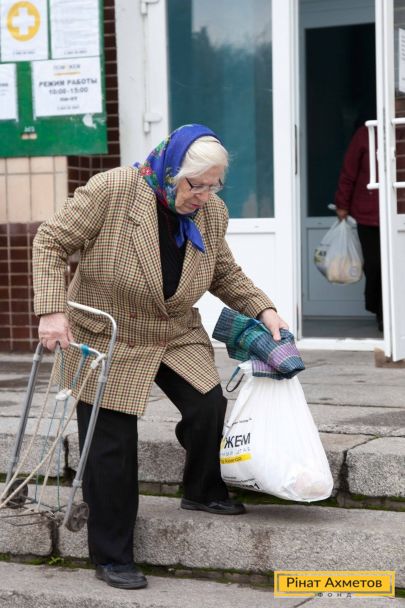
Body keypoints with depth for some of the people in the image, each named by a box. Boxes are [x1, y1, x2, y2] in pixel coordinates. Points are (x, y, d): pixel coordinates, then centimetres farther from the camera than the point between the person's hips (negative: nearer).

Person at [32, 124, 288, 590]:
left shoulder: (211, 213, -5)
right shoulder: (110, 191, -22)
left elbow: (225, 274, 11)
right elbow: (50, 243, -16)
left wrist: (263, 310, -3)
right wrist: (52, 310, -25)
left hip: (177, 336, 4)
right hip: (106, 341, -4)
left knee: (209, 407, -12)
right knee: (111, 447, -3)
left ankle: (202, 491, 18)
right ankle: (111, 557, 11)